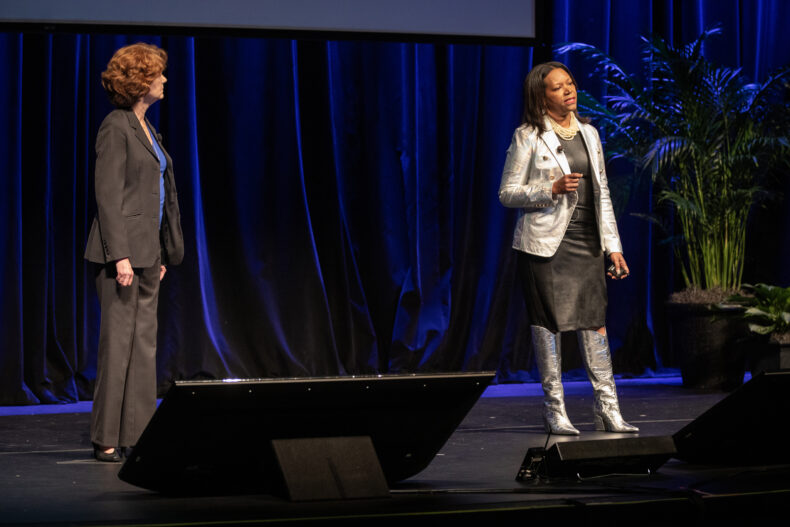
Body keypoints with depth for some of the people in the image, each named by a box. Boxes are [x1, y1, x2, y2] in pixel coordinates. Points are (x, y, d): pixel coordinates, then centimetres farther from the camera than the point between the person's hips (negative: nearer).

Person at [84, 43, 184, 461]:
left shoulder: (146, 129, 16)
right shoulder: (116, 127, -10)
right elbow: (108, 195, -15)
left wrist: (161, 254, 17)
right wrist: (120, 255, -21)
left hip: (148, 251, 9)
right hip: (124, 249, -9)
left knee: (144, 341, 8)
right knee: (119, 341, -6)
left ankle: (137, 435, 12)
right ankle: (107, 439, -1)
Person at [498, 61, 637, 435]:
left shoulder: (588, 133, 14)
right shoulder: (528, 137, -2)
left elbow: (602, 193, 16)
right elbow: (507, 193, -3)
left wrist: (613, 245, 11)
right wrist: (553, 189, -17)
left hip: (585, 242, 5)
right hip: (545, 242, -4)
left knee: (595, 320, 1)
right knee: (548, 321, -1)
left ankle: (607, 409, 4)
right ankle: (554, 409, 6)